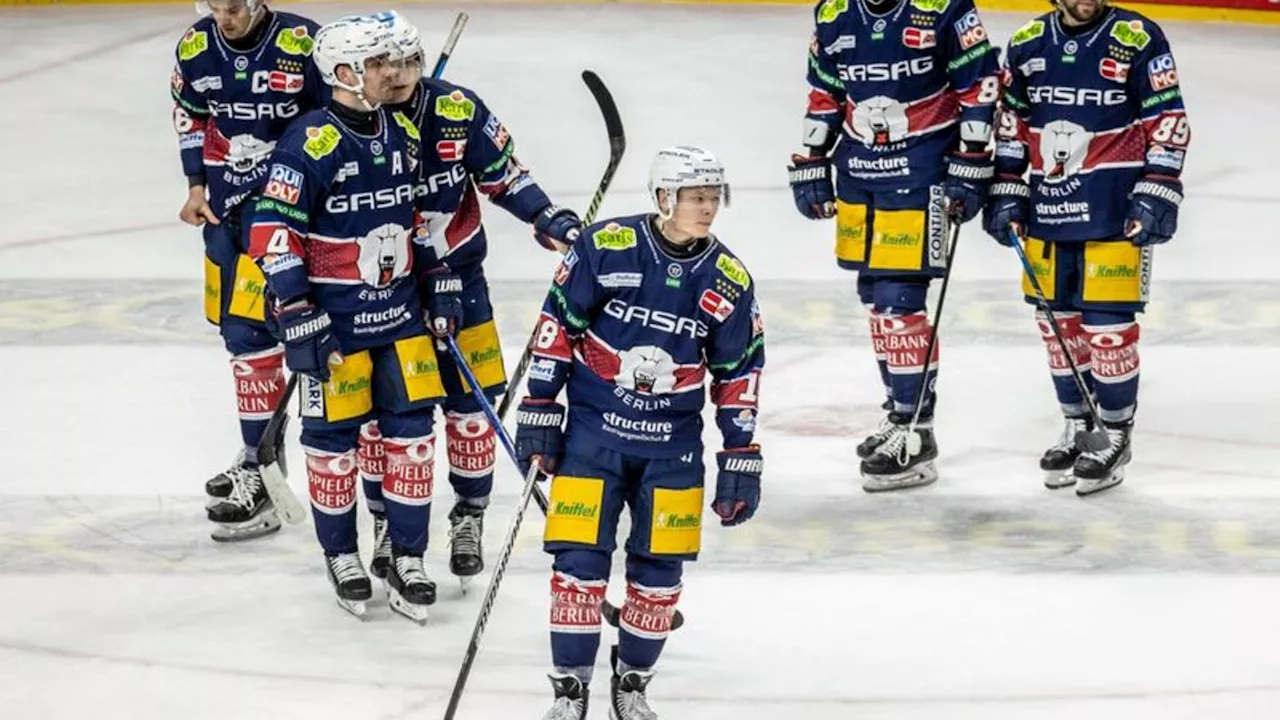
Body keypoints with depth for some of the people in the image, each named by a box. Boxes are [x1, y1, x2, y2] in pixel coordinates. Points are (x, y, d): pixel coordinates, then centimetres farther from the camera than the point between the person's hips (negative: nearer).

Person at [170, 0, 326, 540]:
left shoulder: (303, 45, -18)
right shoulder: (195, 49, 0)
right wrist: (198, 185, 11)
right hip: (225, 198, 7)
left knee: (252, 330, -14)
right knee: (232, 326, 15)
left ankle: (261, 476, -10)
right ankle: (259, 454, 32)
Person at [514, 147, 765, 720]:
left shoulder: (729, 281, -2)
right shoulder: (604, 248, -11)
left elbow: (738, 376, 5)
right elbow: (556, 327, -4)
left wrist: (741, 462, 4)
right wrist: (538, 414, -4)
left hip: (673, 446, 3)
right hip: (593, 430, -2)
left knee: (660, 567, 4)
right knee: (580, 559, -5)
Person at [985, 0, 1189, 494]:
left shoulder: (1138, 40, -7)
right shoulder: (1028, 43, 6)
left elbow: (1168, 121, -6)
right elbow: (1011, 122, 15)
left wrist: (1157, 194, -11)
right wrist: (1006, 191, 10)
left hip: (1116, 211, -5)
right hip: (1047, 208, 5)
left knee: (1108, 322, -4)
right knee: (1057, 320, 10)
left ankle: (1115, 434, 10)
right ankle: (1077, 425, 26)